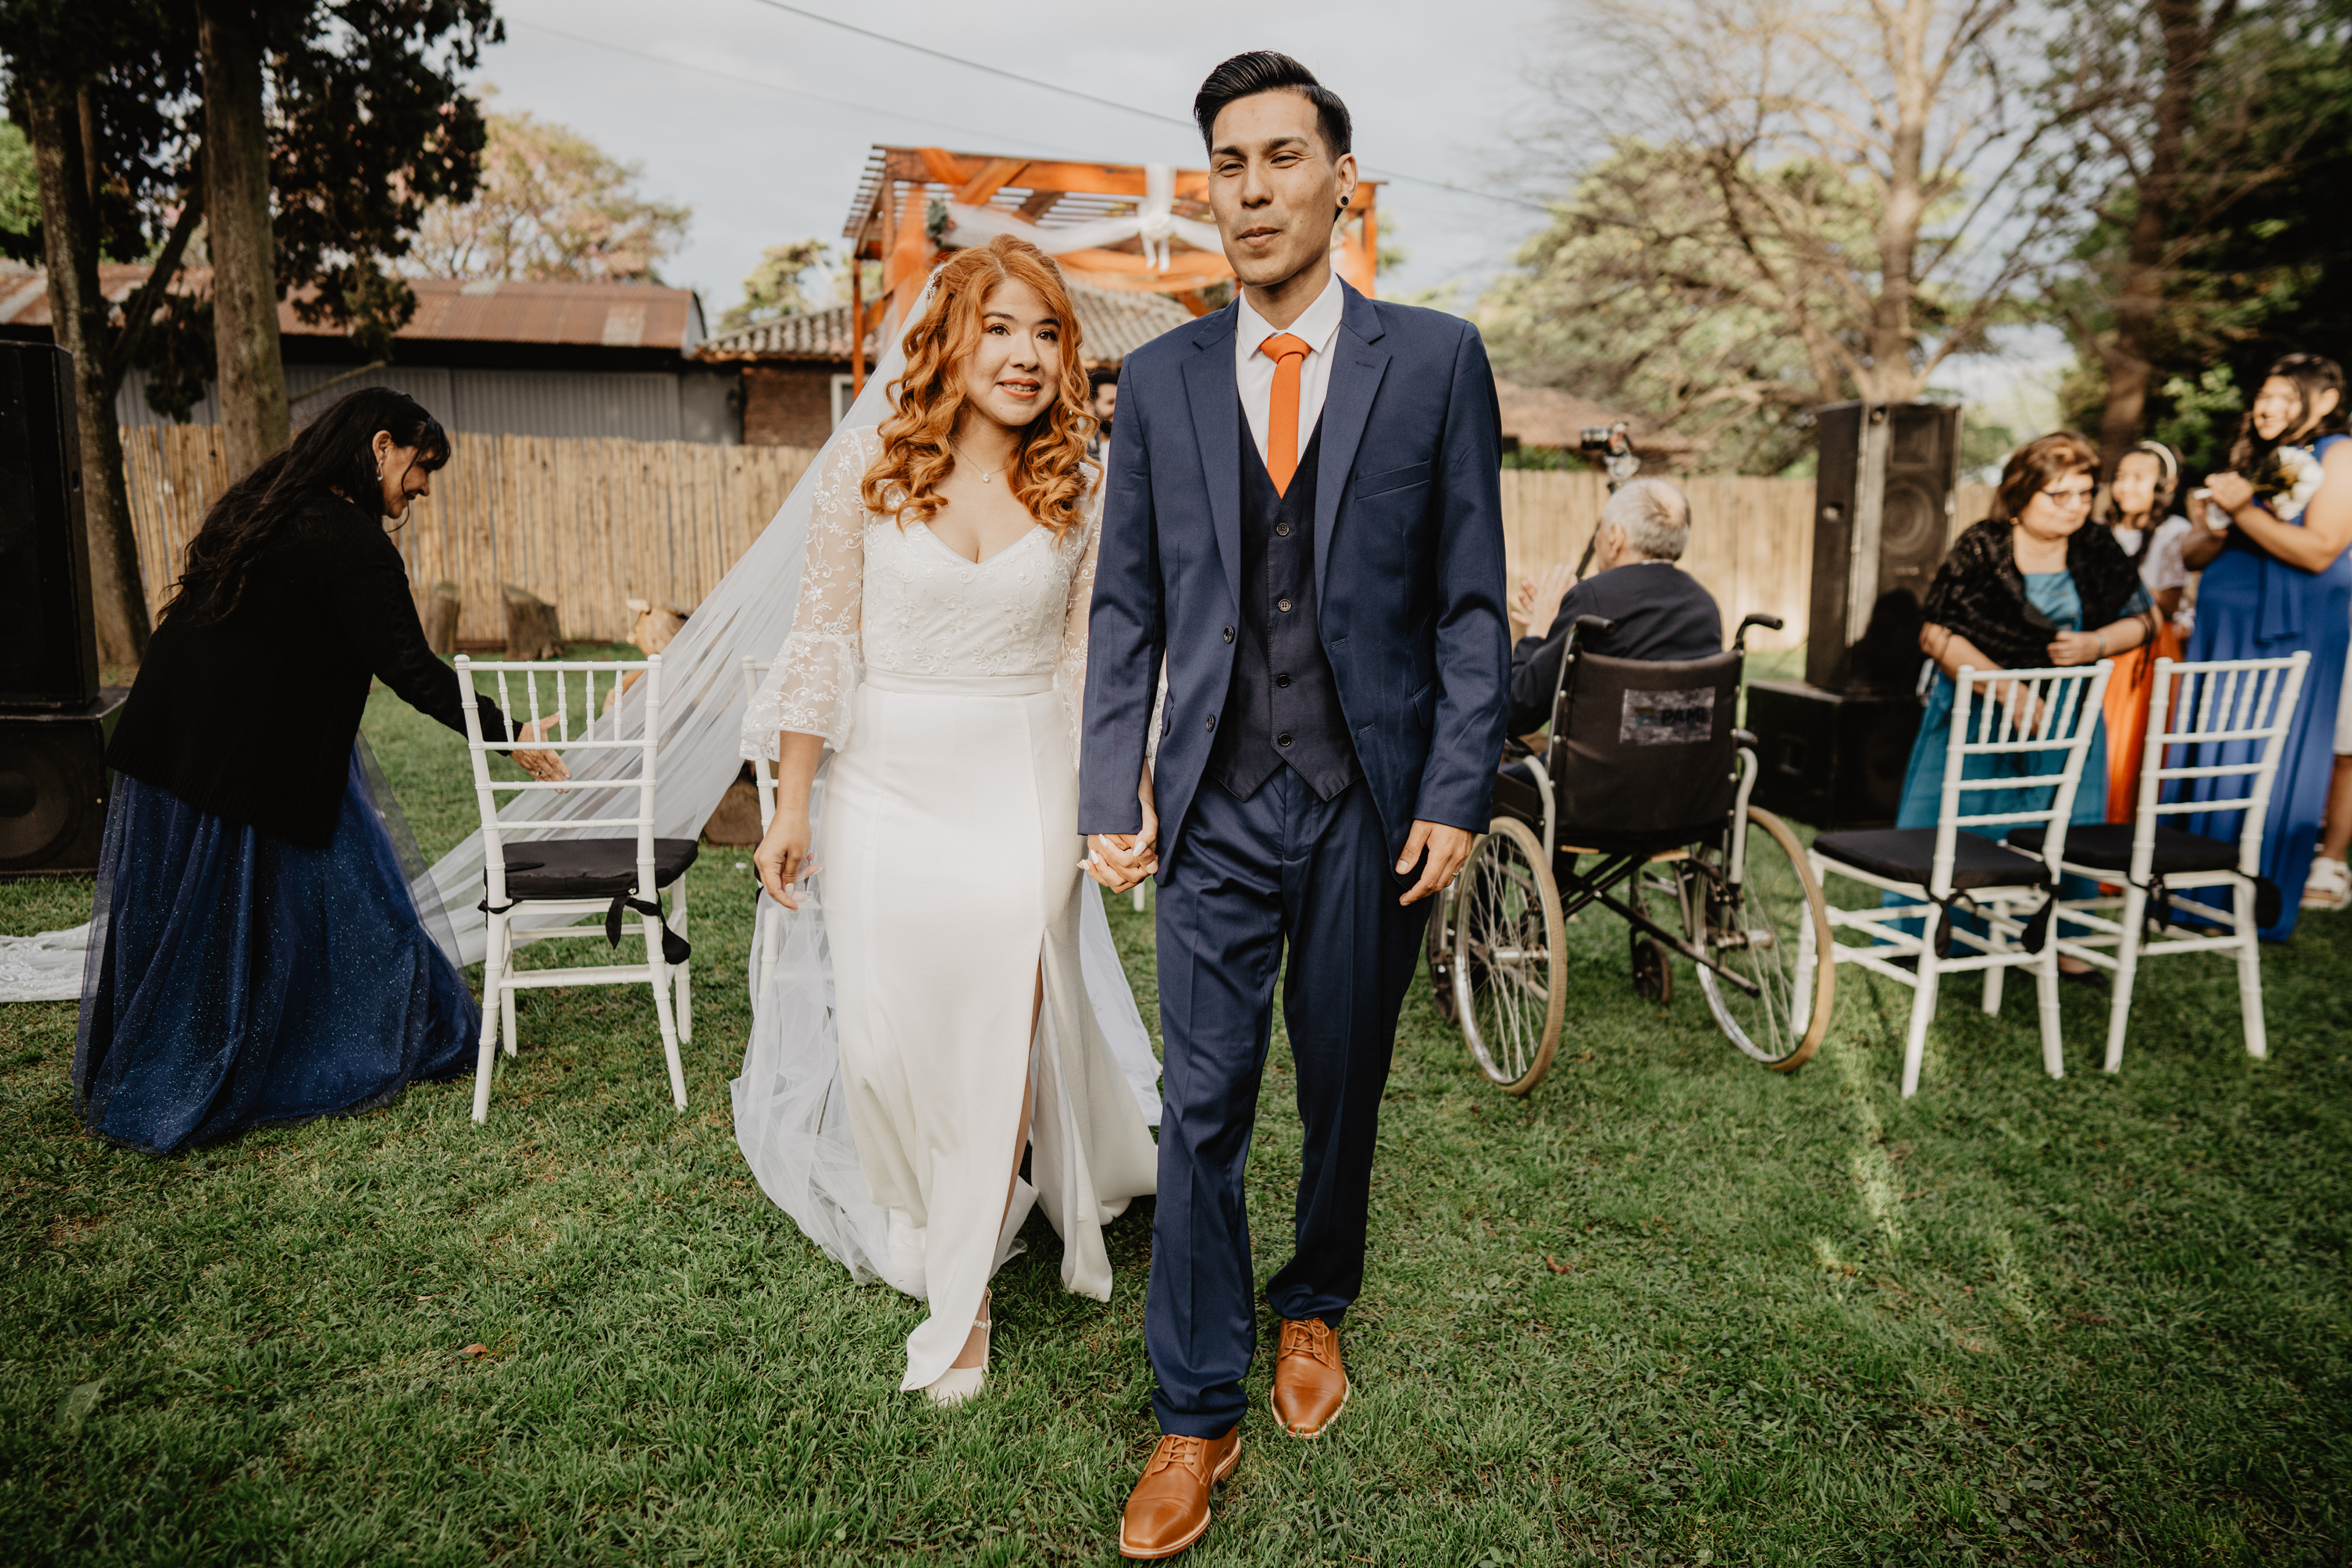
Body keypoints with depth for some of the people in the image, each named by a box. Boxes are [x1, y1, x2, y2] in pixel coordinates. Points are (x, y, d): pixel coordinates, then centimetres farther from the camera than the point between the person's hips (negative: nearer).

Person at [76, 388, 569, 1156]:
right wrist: (506, 734, -14)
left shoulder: (267, 507, 11)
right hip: (254, 764, -9)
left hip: (170, 741, 9)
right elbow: (409, 668, -20)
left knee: (173, 916, 17)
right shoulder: (352, 542, -17)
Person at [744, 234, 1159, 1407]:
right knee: (886, 1039, 7)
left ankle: (965, 1293, 19)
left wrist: (1131, 790, -9)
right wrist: (790, 808, -1)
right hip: (887, 785, 0)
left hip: (1019, 791, 0)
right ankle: (926, 1211, 42)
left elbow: (1092, 660, 4)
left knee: (1003, 1033, -1)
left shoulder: (1081, 492, 2)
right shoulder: (869, 467, -2)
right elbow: (823, 640, 0)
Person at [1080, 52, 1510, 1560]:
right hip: (1218, 805, 1)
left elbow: (1472, 599, 0)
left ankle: (1316, 1308, 40)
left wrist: (1455, 794, -6)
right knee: (1202, 1108, 3)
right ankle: (1199, 1412, 19)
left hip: (1372, 803, 0)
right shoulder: (1161, 379, 6)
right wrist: (1115, 792, 1)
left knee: (1344, 1087, 14)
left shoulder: (1437, 359, 2)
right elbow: (1129, 605, 7)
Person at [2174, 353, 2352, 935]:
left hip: (2291, 633, -6)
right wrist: (2217, 527, -5)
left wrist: (2243, 511, -16)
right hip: (2222, 627, 6)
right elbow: (2192, 556, 15)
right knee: (2206, 759, 6)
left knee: (2272, 768, -3)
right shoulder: (2249, 460, 15)